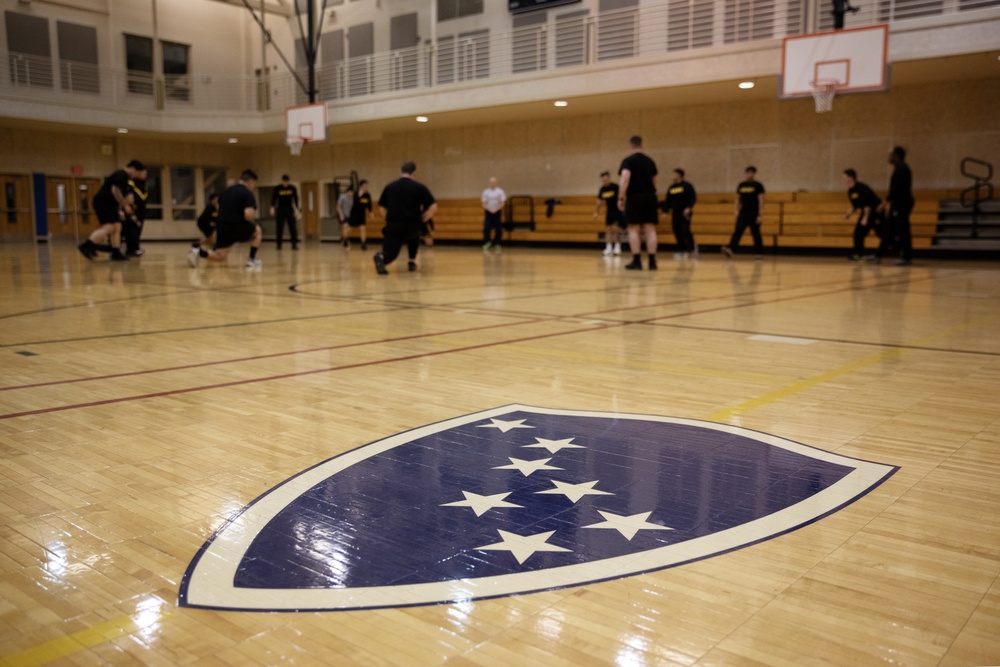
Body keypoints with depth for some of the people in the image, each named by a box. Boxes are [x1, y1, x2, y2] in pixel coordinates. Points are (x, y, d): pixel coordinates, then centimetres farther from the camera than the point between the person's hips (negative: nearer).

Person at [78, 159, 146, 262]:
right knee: (109, 228, -19)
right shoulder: (121, 175, -13)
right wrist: (125, 205, -17)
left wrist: (120, 210, 22)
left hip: (109, 205, 10)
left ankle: (116, 253, 6)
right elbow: (115, 191, -24)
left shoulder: (124, 177, 20)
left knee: (117, 228, 4)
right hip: (101, 202, -10)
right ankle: (85, 246, -17)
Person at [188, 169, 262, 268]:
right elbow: (248, 215, -23)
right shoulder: (248, 194, -9)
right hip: (237, 228, -6)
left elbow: (219, 208, 26)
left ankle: (199, 252, -9)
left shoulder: (227, 190, 16)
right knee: (257, 230, 24)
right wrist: (253, 218, -1)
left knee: (219, 256, 18)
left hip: (222, 227, 6)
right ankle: (252, 260, 18)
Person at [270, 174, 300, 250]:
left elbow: (296, 199, 4)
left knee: (292, 227, -6)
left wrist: (297, 209, -2)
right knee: (279, 228, 0)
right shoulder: (277, 188, -4)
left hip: (290, 209, 1)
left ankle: (294, 244, -4)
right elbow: (274, 198, 0)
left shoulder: (293, 188, -1)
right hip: (280, 209, -1)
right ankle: (279, 245, 7)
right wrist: (272, 207, -13)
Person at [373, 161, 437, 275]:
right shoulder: (420, 187, 3)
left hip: (393, 226, 0)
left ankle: (380, 257, -35)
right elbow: (433, 207, -2)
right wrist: (422, 220, 9)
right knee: (414, 236, 35)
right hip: (412, 226, 0)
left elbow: (382, 207, 15)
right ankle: (412, 262, 27)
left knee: (389, 253, -1)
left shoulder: (389, 187, 10)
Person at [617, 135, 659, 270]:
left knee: (633, 229, -1)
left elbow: (625, 179, -18)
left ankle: (637, 261, -6)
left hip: (634, 197, -5)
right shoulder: (650, 161, 15)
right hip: (650, 197, 5)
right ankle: (652, 262, 1)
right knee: (650, 230, 3)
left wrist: (621, 198, -17)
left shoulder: (628, 161, -4)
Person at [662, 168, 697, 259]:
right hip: (675, 214, 6)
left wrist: (688, 208, -20)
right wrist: (665, 211, 6)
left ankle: (692, 247, 7)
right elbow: (668, 202, 15)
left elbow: (693, 198, -8)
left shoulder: (687, 186, -3)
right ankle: (681, 251, 9)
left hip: (685, 214, -5)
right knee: (677, 233, 1)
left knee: (686, 231, -15)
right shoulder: (671, 188, 13)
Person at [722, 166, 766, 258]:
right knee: (737, 231, -11)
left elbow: (761, 201, -9)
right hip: (743, 213, 4)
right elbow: (738, 199, 15)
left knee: (756, 234, 4)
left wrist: (760, 215, -14)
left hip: (754, 214, -4)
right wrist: (737, 211, 7)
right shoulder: (741, 185, 9)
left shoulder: (758, 185, -6)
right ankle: (730, 249, -25)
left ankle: (759, 253, 17)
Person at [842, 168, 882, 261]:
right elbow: (854, 205, 13)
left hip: (876, 211, -9)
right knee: (858, 233, 4)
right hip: (866, 212, 9)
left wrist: (865, 218, -26)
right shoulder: (850, 191, 4)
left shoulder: (861, 188, -22)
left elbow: (868, 205, -24)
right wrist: (849, 213, -4)